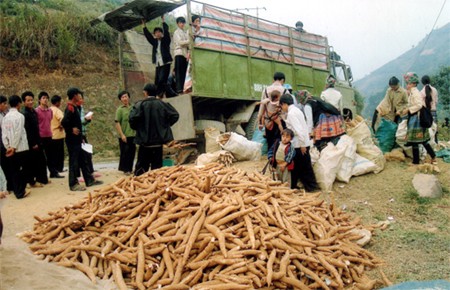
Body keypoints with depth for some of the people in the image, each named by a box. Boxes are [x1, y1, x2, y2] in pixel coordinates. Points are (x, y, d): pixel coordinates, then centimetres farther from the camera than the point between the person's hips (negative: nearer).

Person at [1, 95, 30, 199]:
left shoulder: (6, 117, 7)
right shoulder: (20, 116, -9)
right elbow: (18, 133, -15)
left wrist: (8, 146, 2)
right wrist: (13, 147, -11)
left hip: (10, 148, 5)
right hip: (20, 148, -5)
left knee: (13, 170, 9)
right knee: (21, 170, 2)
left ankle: (16, 190, 14)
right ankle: (21, 192, 4)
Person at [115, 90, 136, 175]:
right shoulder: (120, 109, -5)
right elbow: (117, 123, -9)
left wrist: (137, 132, 12)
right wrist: (122, 134, -14)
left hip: (132, 134, 5)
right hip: (124, 136, -5)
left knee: (132, 151, 9)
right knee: (125, 152, 1)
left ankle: (129, 169, 22)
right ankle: (125, 169, 14)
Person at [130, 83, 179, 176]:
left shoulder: (140, 105, -10)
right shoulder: (162, 104, 0)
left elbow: (133, 119, -22)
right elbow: (175, 115, -1)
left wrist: (135, 127, -1)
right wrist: (165, 125, 11)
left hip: (145, 141, -2)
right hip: (159, 140, 2)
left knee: (142, 165, 5)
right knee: (157, 165, 9)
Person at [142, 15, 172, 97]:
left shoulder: (166, 40, 6)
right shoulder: (154, 42, 17)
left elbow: (166, 31, -6)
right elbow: (148, 35, 11)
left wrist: (163, 21, -8)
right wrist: (144, 26, 4)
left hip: (165, 63, -5)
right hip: (158, 64, 5)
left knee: (162, 80, -19)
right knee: (157, 82, 0)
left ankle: (161, 95, -17)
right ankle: (159, 95, 4)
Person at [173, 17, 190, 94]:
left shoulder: (185, 33, 22)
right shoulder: (176, 32, 4)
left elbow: (186, 44, 16)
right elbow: (180, 42, -10)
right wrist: (190, 41, -13)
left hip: (185, 54, 6)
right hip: (179, 53, -6)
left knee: (184, 72, 1)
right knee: (179, 72, -9)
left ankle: (183, 88, 1)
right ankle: (179, 89, -13)